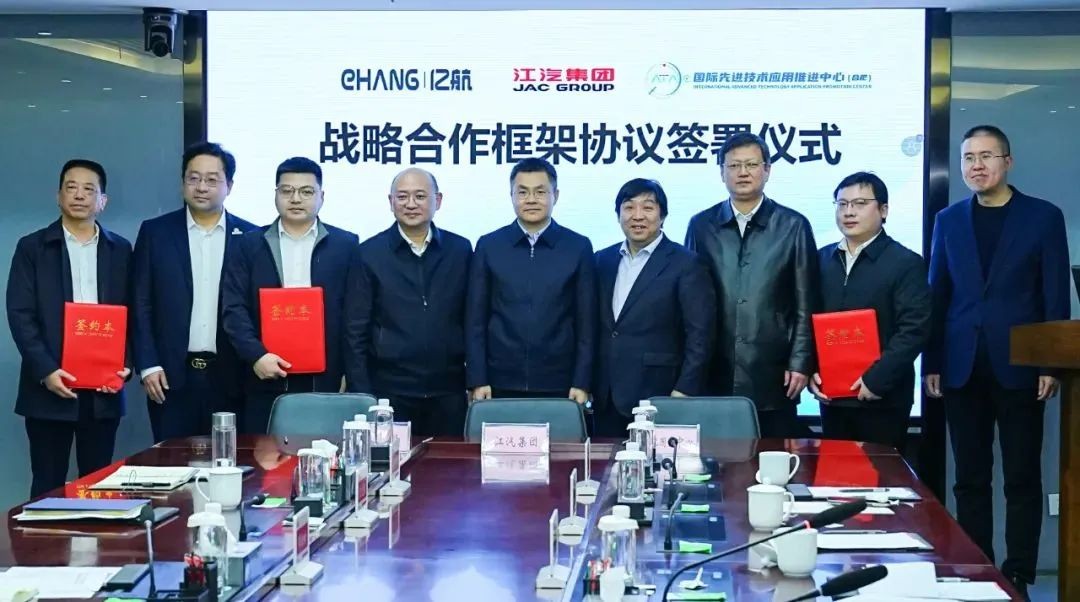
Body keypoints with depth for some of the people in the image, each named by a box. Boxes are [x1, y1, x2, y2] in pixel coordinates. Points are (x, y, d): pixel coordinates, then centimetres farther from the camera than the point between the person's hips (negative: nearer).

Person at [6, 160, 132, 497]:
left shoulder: (121, 250, 10)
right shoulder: (32, 247, 3)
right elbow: (20, 314, -3)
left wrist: (125, 366, -6)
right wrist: (45, 371, -14)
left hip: (104, 387, 2)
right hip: (49, 386, -2)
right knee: (48, 486, 3)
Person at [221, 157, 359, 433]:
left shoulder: (346, 245, 7)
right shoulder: (250, 244, 9)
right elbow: (234, 308, 2)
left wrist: (350, 372, -4)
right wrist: (256, 354, -12)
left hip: (326, 380, -1)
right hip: (267, 381, 1)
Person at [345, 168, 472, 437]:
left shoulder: (460, 250, 6)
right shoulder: (369, 253, 1)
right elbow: (356, 332, 0)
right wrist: (361, 394, -4)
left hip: (448, 392, 2)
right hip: (389, 391, -2)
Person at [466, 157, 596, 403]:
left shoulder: (578, 247, 3)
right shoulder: (488, 246, 4)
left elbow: (586, 322, 3)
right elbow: (475, 321, 4)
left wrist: (582, 383, -3)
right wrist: (478, 381, -2)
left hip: (559, 386, 0)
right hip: (501, 384, 1)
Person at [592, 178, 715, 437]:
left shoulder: (686, 264, -5)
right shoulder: (602, 260, 12)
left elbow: (700, 336, -7)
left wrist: (683, 393, -12)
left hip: (657, 399, -5)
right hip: (606, 400, 5)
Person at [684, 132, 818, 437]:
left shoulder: (793, 226, 3)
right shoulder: (701, 226, 7)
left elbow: (806, 304, 2)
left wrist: (801, 363, -4)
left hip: (773, 375, -1)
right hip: (714, 375, 1)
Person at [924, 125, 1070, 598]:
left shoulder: (1044, 217, 2)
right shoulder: (949, 220, 10)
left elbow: (1056, 297, -1)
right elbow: (937, 296, 9)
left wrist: (1051, 364, -7)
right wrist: (932, 363, 3)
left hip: (1018, 367, -2)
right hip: (962, 369, 3)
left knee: (1022, 479, 2)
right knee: (970, 478, 6)